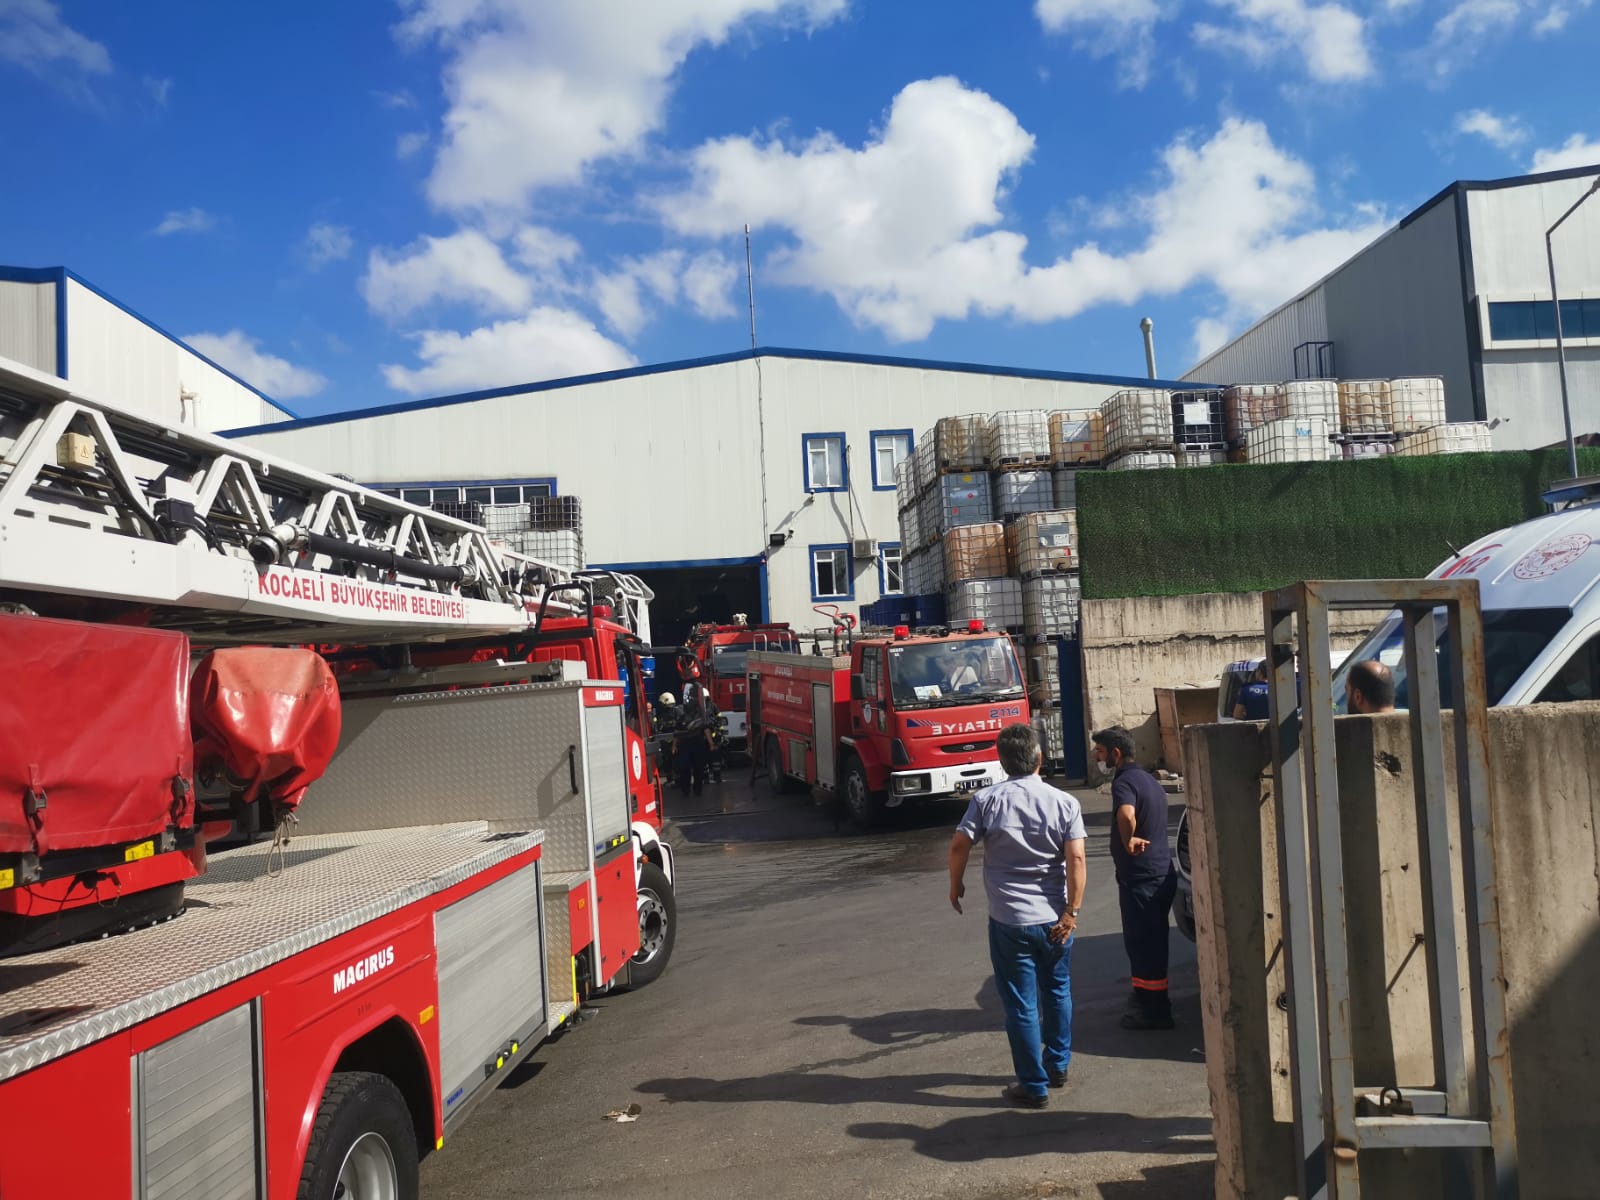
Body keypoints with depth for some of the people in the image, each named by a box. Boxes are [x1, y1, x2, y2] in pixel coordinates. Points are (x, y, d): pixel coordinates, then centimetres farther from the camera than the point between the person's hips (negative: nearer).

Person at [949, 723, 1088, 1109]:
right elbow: (1077, 860, -12)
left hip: (1009, 920, -2)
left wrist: (955, 886, 7)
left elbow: (959, 846, -9)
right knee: (1057, 992, 23)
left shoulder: (986, 800, -9)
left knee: (1021, 1004, 7)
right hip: (1054, 918, 2)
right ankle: (1058, 1066, 36)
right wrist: (1071, 911, -7)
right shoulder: (1064, 803, -6)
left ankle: (1034, 1087, 15)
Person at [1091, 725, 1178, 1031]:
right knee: (1150, 940, 19)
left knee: (1143, 942, 0)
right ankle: (1146, 998, 31)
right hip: (1161, 873, 10)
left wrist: (1128, 841, -26)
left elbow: (1126, 814, -41)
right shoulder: (1147, 779, 14)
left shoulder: (1124, 782, -18)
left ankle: (1154, 1010, 8)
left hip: (1140, 878, -10)